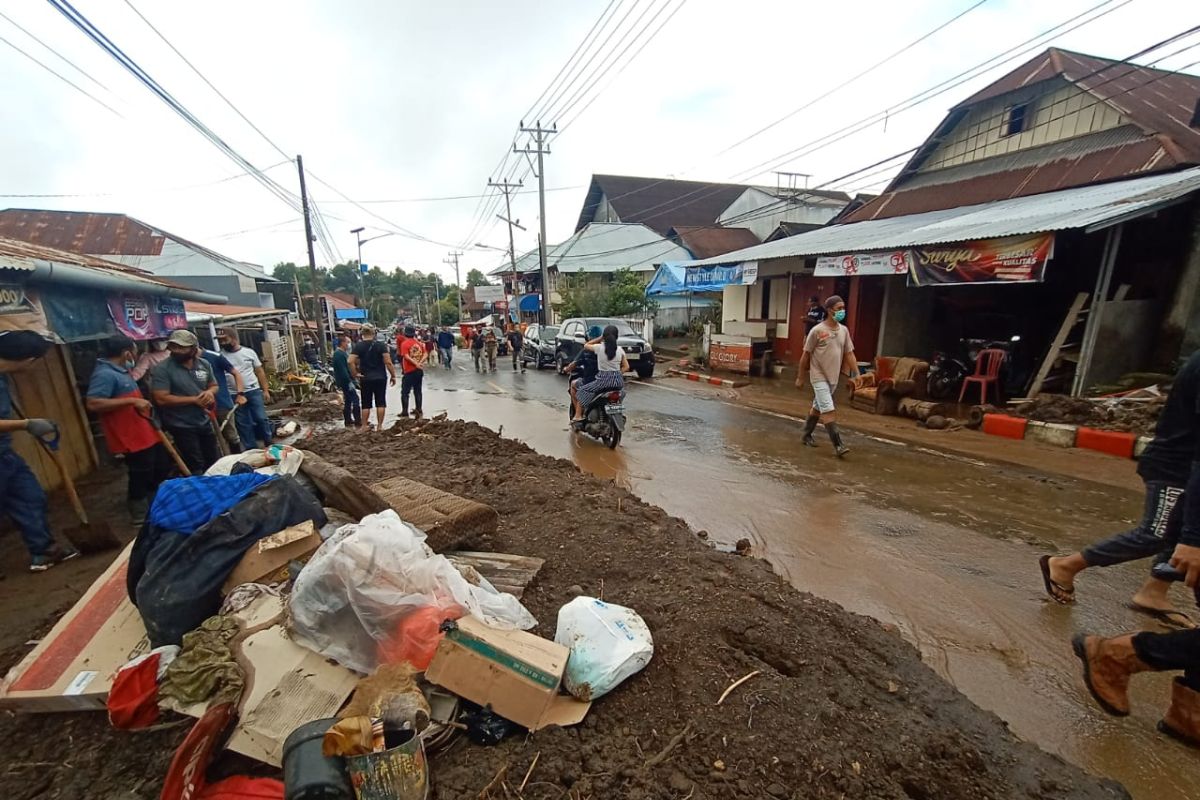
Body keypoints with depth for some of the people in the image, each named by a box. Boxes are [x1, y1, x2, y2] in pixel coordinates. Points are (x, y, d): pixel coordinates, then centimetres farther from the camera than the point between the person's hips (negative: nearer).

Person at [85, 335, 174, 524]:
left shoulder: (121, 368, 10)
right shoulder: (105, 374, -20)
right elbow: (93, 404, -29)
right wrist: (132, 401, -27)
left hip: (147, 432, 10)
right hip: (132, 438, -10)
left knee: (162, 469, 21)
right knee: (141, 478, 3)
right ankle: (141, 518, 19)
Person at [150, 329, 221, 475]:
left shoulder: (204, 364, 0)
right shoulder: (162, 369, -15)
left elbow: (213, 385, 13)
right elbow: (161, 399, -20)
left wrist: (210, 392, -10)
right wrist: (194, 400, -19)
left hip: (205, 422, 5)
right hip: (182, 427, -5)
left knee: (214, 462, 20)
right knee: (195, 468, 5)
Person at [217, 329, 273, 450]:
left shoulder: (249, 352, 1)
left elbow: (260, 372, 5)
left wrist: (266, 390, 2)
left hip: (253, 391, -1)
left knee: (261, 418, 2)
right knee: (242, 424, 8)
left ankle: (269, 444, 17)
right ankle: (251, 449, 18)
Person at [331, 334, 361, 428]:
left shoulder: (342, 353, 15)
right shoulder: (339, 354, -17)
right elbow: (342, 370, -23)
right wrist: (349, 382, -23)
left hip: (346, 381, 11)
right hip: (346, 381, -11)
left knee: (347, 401, 15)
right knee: (355, 400, -10)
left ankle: (348, 421, 22)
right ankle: (358, 422, -8)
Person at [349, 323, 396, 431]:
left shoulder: (358, 346, -3)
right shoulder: (380, 345, -6)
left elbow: (350, 361, -13)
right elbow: (388, 362, -11)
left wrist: (355, 375, -3)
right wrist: (393, 375, -3)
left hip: (365, 378, 1)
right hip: (380, 378, -1)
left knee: (366, 403, 10)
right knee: (380, 402, 6)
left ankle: (364, 426, 14)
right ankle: (379, 425, 8)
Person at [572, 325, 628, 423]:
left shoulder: (599, 347, -6)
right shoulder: (620, 349, 3)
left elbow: (586, 345, 13)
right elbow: (626, 367, 6)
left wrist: (600, 338, 14)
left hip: (603, 379, -4)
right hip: (618, 381, 5)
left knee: (582, 391, 10)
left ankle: (578, 415, 1)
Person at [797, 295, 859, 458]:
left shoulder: (844, 330, 5)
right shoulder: (817, 331, -12)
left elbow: (849, 354, 8)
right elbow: (806, 355, -7)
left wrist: (856, 375, 1)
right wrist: (800, 377, -4)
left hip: (834, 377, 6)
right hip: (819, 377, -6)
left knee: (818, 407, 17)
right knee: (828, 410, -11)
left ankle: (807, 435, 32)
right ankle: (838, 444, -9)